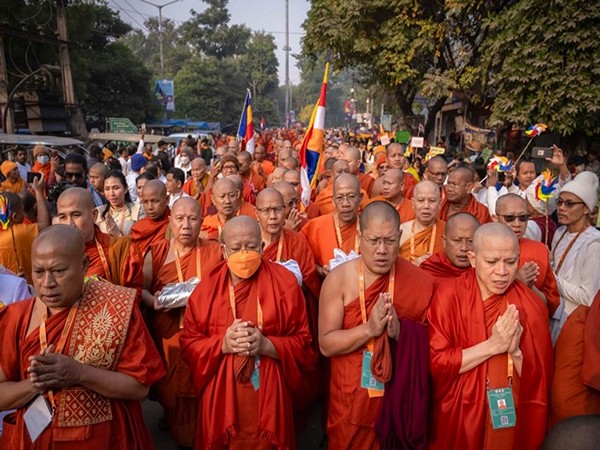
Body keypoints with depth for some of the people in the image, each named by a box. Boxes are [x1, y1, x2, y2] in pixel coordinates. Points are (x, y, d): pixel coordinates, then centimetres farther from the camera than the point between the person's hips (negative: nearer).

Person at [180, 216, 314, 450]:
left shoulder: (284, 282, -7)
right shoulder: (207, 287, -2)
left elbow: (302, 343, -5)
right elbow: (188, 344, 0)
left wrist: (266, 344, -21)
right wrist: (222, 344, -18)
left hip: (268, 395, -1)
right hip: (220, 396, 1)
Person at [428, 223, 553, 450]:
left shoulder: (531, 305, -7)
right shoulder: (448, 295, -14)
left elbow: (540, 381, -5)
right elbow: (435, 362, -18)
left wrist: (516, 351, -23)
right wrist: (491, 345, -22)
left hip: (512, 421, 2)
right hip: (457, 419, -1)